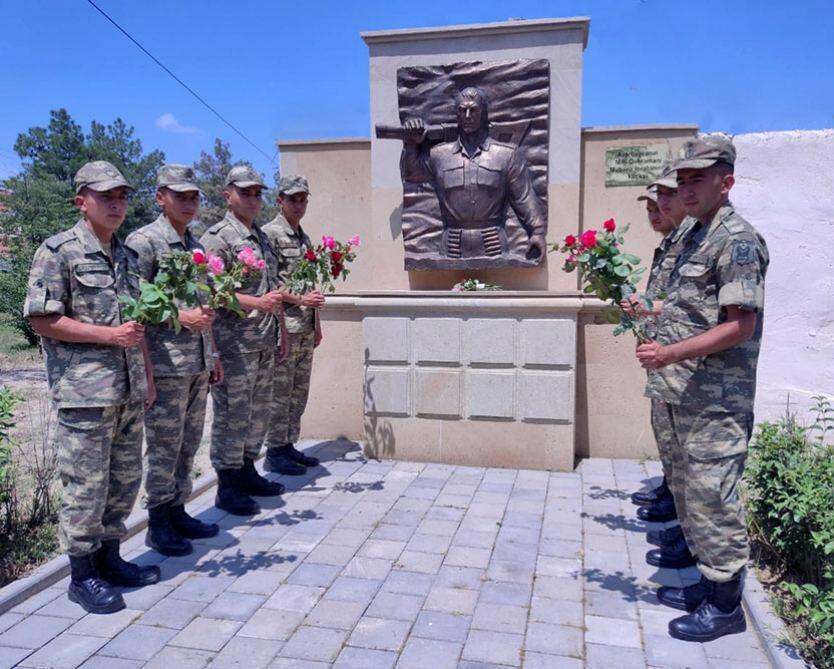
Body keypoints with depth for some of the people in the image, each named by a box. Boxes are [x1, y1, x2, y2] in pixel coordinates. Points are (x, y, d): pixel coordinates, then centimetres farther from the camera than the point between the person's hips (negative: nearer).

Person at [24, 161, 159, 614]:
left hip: (128, 389, 7)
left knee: (125, 478, 14)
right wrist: (108, 334, -17)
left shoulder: (124, 254, 14)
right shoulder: (57, 252, -7)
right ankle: (82, 575, 16)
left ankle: (109, 558, 29)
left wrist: (147, 374, 15)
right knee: (85, 484, 1)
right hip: (85, 391, -7)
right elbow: (42, 320, -11)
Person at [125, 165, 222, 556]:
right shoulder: (143, 241, -8)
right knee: (163, 448, 2)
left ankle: (178, 512, 28)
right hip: (166, 364, -7)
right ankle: (158, 524, 16)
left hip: (198, 363, 7)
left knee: (188, 445, 15)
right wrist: (180, 316, -22)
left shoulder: (196, 245, 15)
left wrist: (213, 354, 17)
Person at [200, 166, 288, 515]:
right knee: (232, 415, -1)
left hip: (265, 342, 8)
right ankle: (227, 487, 10)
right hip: (234, 344, -8)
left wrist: (281, 328, 20)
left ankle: (248, 472, 29)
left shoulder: (262, 237, 18)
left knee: (258, 411, 15)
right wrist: (258, 303, -26)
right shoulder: (217, 237, -9)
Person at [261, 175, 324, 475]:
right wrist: (300, 299, -18)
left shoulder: (305, 238, 17)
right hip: (283, 328, -8)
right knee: (280, 393, -1)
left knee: (299, 391, 13)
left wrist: (316, 323, 18)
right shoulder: (270, 234, -8)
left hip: (306, 330, 8)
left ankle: (289, 445, 23)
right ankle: (275, 452, 9)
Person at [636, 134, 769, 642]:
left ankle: (725, 604, 14)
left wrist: (671, 353, -25)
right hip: (687, 393, 9)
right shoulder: (695, 237, 15)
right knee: (697, 492, 16)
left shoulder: (737, 241, -13)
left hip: (717, 399, -9)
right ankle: (712, 582, 30)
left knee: (713, 497, -1)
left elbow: (740, 326, -20)